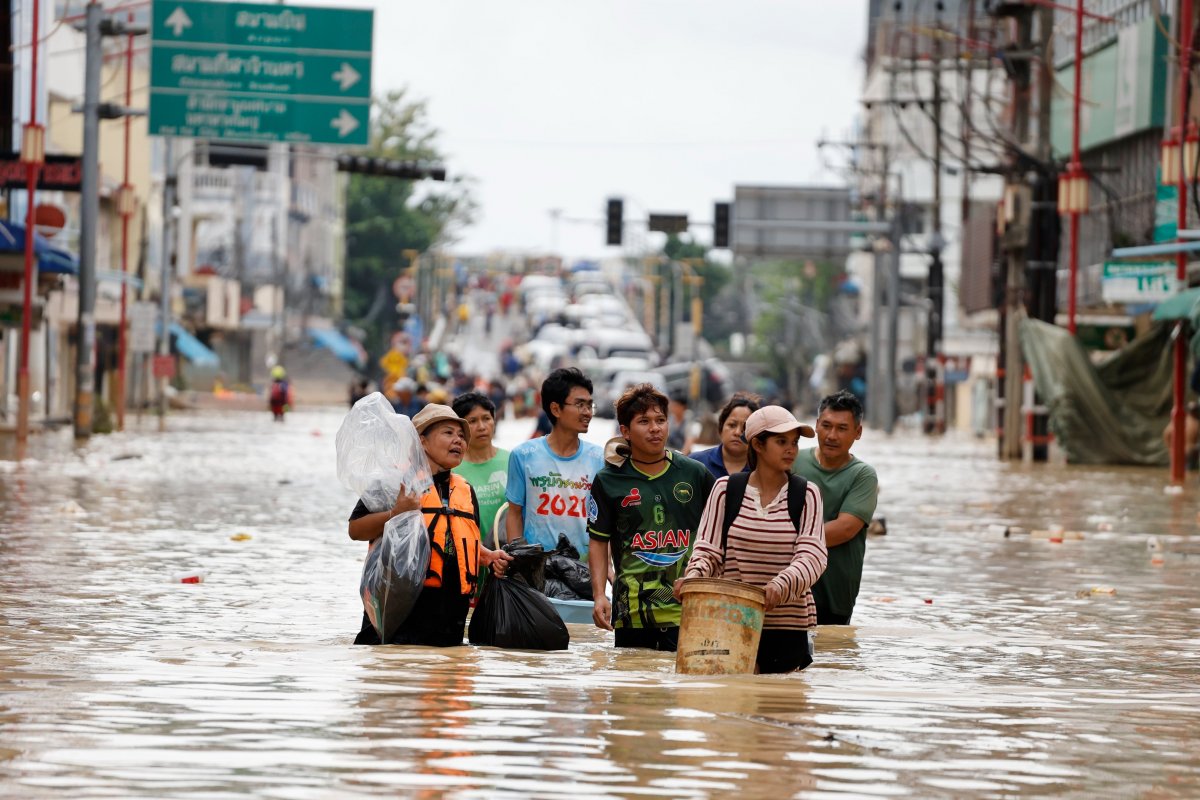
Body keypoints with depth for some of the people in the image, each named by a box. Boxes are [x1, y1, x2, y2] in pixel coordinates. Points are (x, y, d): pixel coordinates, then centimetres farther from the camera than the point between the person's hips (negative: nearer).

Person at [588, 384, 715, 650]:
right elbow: (598, 542, 8)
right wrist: (599, 596, -3)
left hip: (687, 609, 0)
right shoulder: (608, 482, 6)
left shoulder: (695, 474, 8)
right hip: (631, 609, 0)